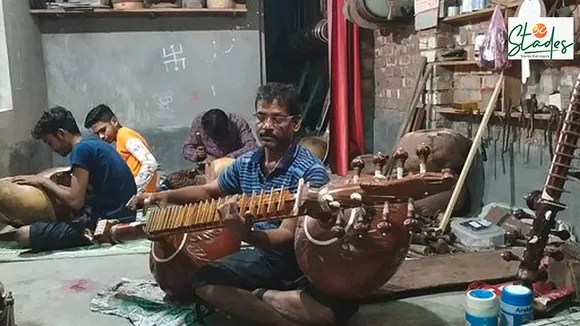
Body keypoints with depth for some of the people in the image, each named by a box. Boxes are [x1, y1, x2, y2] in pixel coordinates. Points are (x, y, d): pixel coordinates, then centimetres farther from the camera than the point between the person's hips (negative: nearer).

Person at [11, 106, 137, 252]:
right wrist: (47, 184, 11)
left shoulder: (81, 149, -14)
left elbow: (75, 201, -18)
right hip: (121, 216, 10)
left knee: (24, 234, -15)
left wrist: (44, 182, -4)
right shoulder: (94, 144, 14)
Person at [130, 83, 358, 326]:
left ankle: (257, 296, -10)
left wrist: (246, 234, -46)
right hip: (264, 256, 6)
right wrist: (167, 195, 1)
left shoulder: (310, 172, -22)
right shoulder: (247, 163, 0)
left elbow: (288, 236, -27)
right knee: (204, 283, -13)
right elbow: (208, 191, 17)